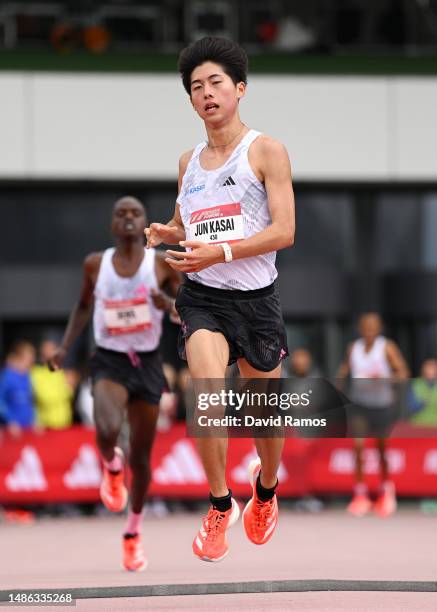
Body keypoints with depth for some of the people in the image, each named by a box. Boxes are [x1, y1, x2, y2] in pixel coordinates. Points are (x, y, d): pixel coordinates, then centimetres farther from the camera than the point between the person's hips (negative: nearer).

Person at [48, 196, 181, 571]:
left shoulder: (162, 264, -3)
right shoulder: (96, 265, 1)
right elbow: (84, 307, 17)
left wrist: (169, 305, -19)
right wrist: (65, 347, 9)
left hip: (147, 363, 1)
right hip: (109, 361, -1)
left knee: (141, 455, 8)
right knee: (107, 431, -31)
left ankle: (133, 534, 28)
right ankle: (112, 466, 8)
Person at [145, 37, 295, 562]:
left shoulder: (265, 151, -5)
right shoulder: (188, 162, 10)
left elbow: (284, 231, -13)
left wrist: (219, 252, -24)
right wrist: (159, 232, 3)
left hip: (256, 299, -2)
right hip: (202, 297, 2)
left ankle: (265, 490, 39)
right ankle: (220, 505, -6)